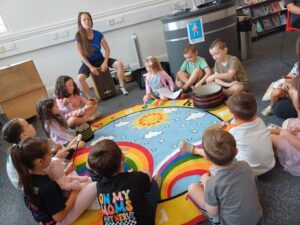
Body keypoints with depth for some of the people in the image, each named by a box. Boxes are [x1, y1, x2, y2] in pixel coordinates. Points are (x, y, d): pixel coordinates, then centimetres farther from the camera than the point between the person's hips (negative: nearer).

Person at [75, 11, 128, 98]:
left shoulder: (98, 34, -9)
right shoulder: (78, 36, -15)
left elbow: (107, 49, -4)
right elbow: (81, 55, -13)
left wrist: (105, 62, -17)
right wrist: (91, 67, -19)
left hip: (100, 59, 2)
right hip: (88, 62, -2)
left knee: (119, 63, -19)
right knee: (80, 78, -31)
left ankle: (122, 86, -2)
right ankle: (90, 99, -14)